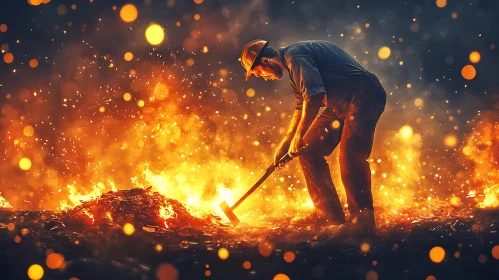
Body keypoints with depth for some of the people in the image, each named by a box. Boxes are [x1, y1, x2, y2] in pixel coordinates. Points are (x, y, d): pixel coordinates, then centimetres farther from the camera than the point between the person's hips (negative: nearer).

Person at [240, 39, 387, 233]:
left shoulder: (294, 55, -15)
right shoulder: (293, 66, 18)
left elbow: (314, 95, -26)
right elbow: (301, 109, 29)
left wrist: (298, 137, -18)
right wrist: (284, 144, 28)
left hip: (364, 96, -11)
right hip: (341, 105, 11)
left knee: (350, 156, -22)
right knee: (308, 150, 7)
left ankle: (362, 218, -11)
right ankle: (327, 212, 11)